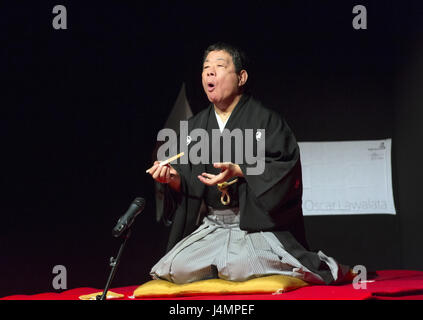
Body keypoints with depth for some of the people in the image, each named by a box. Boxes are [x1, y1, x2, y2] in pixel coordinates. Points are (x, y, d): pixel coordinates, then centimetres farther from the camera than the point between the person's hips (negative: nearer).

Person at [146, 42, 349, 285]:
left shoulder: (265, 119, -1)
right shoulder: (195, 126, 15)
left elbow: (286, 166, -11)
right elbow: (188, 181, 12)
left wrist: (239, 171, -20)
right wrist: (173, 178, -11)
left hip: (256, 223, -4)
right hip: (210, 226, 4)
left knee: (238, 269, -30)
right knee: (177, 269, -18)